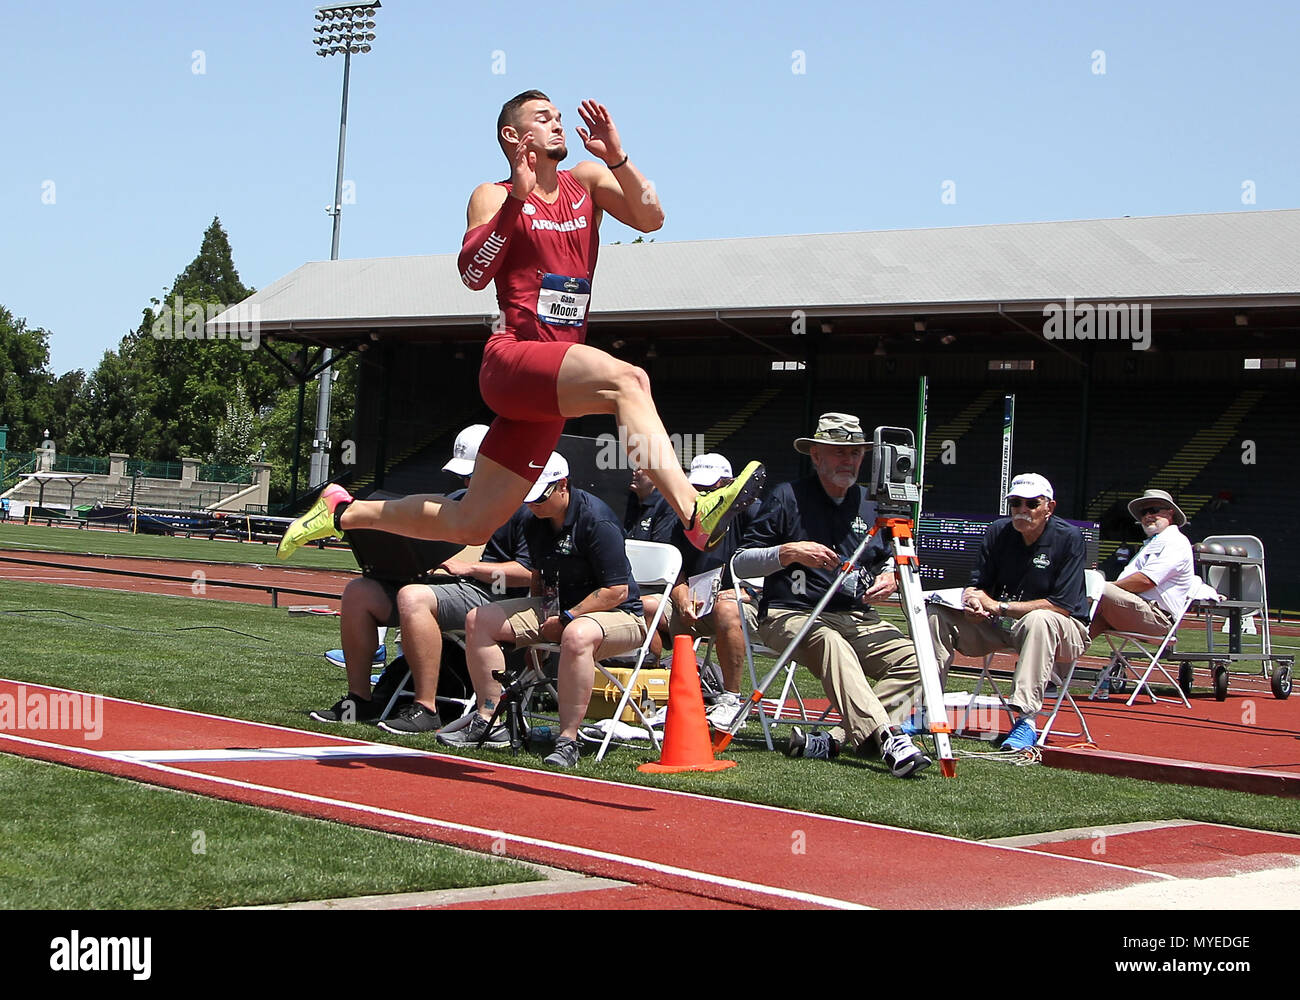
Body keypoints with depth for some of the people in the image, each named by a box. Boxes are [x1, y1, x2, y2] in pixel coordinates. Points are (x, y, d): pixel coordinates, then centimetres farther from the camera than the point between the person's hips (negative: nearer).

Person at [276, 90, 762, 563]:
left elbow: (651, 218, 4)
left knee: (470, 525, 9)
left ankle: (343, 512, 27)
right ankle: (696, 514, -49)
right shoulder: (494, 197, 5)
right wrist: (518, 197, -19)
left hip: (550, 388, 6)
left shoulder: (586, 180, 18)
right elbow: (473, 274, -12)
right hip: (513, 360, -6)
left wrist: (617, 157, -9)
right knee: (626, 378, -35)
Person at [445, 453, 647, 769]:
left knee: (577, 635, -44)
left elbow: (616, 591, -23)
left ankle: (568, 740, -39)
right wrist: (538, 620, 8)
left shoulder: (597, 520, -21)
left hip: (616, 613, -9)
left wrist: (565, 619, -19)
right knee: (479, 620, -1)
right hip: (556, 609, 9)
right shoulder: (536, 523, 6)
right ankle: (488, 721, -2)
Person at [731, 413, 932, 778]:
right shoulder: (787, 498, 3)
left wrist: (890, 577, 3)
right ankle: (887, 737, -55)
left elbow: (886, 559, 27)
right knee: (831, 644, -40)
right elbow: (741, 563, 1)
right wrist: (790, 552, -15)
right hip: (791, 615, -5)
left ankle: (836, 739, -29)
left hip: (858, 618, 5)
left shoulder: (870, 504, 17)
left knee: (912, 659, -23)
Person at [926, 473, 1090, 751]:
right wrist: (974, 598, -21)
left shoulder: (1069, 538, -14)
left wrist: (999, 606, -20)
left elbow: (1062, 605, -20)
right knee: (937, 613, -10)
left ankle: (1026, 722, -43)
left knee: (1038, 619, -40)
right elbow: (977, 584, 6)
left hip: (1063, 631, -5)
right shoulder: (998, 532, 2)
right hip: (1000, 625, 6)